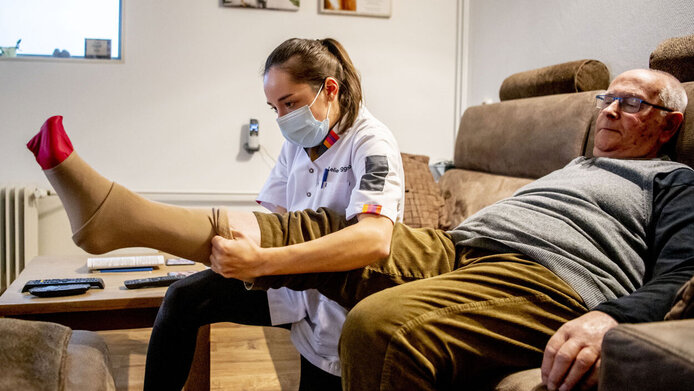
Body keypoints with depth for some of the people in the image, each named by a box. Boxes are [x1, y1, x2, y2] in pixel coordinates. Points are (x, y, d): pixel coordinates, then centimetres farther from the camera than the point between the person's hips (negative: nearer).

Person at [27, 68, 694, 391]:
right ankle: (121, 214, -3)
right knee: (319, 229, -4)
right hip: (458, 247, 7)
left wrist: (604, 319, -28)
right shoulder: (571, 167, 35)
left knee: (380, 325, -37)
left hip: (543, 280, -7)